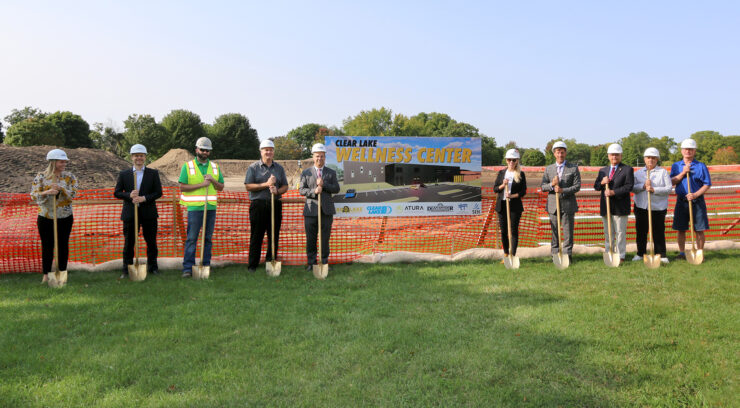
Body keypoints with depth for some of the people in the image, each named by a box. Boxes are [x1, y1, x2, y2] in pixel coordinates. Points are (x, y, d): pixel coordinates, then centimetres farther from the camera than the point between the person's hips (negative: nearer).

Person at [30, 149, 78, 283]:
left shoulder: (70, 177, 0)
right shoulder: (41, 177, -3)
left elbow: (73, 194, -9)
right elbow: (33, 195, -8)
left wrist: (61, 188, -25)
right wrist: (47, 192, -26)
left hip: (65, 218, 1)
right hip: (46, 218, -1)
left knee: (63, 245, 7)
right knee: (47, 246, 6)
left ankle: (62, 272, 19)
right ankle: (46, 274, 16)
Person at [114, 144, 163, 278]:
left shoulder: (153, 173, 5)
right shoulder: (123, 174, 7)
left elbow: (158, 192, -2)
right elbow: (116, 192, 4)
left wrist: (144, 198, -16)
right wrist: (129, 195, -15)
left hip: (148, 213, 0)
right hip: (130, 214, 0)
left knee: (151, 242, 6)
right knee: (129, 243, 4)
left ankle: (152, 267, 20)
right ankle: (127, 270, 13)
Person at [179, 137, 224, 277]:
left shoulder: (215, 167, 14)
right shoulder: (187, 166, 2)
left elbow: (221, 187, 13)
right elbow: (182, 187, -5)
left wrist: (213, 180, -7)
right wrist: (201, 184, -14)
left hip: (211, 207, 4)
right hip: (194, 208, -4)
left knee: (208, 238, 7)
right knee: (191, 238, -5)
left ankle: (206, 265, 13)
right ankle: (188, 268, -2)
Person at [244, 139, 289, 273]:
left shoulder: (279, 168, 14)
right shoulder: (253, 167, 3)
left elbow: (285, 186, 13)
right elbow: (248, 186, -5)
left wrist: (277, 191, -9)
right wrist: (266, 184, -13)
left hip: (275, 205, 3)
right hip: (258, 205, -3)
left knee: (274, 236, 6)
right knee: (256, 237, 0)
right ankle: (252, 265, 6)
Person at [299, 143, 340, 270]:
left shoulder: (331, 173, 10)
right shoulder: (306, 173, 9)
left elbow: (336, 189, 1)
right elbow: (301, 190, 2)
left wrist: (324, 185, -13)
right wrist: (314, 191, -15)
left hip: (326, 211, 0)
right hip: (311, 210, 0)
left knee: (325, 238, 4)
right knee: (310, 239, 3)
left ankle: (324, 262, 14)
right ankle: (311, 263, 13)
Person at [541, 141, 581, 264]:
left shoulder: (573, 168, 3)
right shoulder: (548, 169, 9)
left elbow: (577, 186, -5)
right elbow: (542, 187, 5)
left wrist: (563, 191, -18)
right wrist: (552, 184, -16)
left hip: (568, 205, -2)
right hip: (553, 205, 2)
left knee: (568, 231, 1)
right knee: (554, 231, 6)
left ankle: (567, 255, 9)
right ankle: (555, 255, 14)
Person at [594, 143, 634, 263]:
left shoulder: (627, 170, 0)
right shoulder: (602, 170, 15)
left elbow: (629, 186, -11)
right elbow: (596, 187, 11)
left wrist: (614, 192, -20)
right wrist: (601, 183, -11)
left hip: (620, 207, -4)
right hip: (606, 207, 5)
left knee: (620, 232, 1)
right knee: (608, 233, 10)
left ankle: (621, 256, 8)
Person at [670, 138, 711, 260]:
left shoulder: (701, 166, 1)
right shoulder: (676, 166, 9)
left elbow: (707, 184, -2)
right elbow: (672, 182, -1)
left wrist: (696, 194, -16)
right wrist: (683, 172, -13)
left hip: (697, 201, -2)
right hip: (681, 201, 2)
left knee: (699, 230, 1)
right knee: (681, 229, 5)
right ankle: (682, 253, 15)